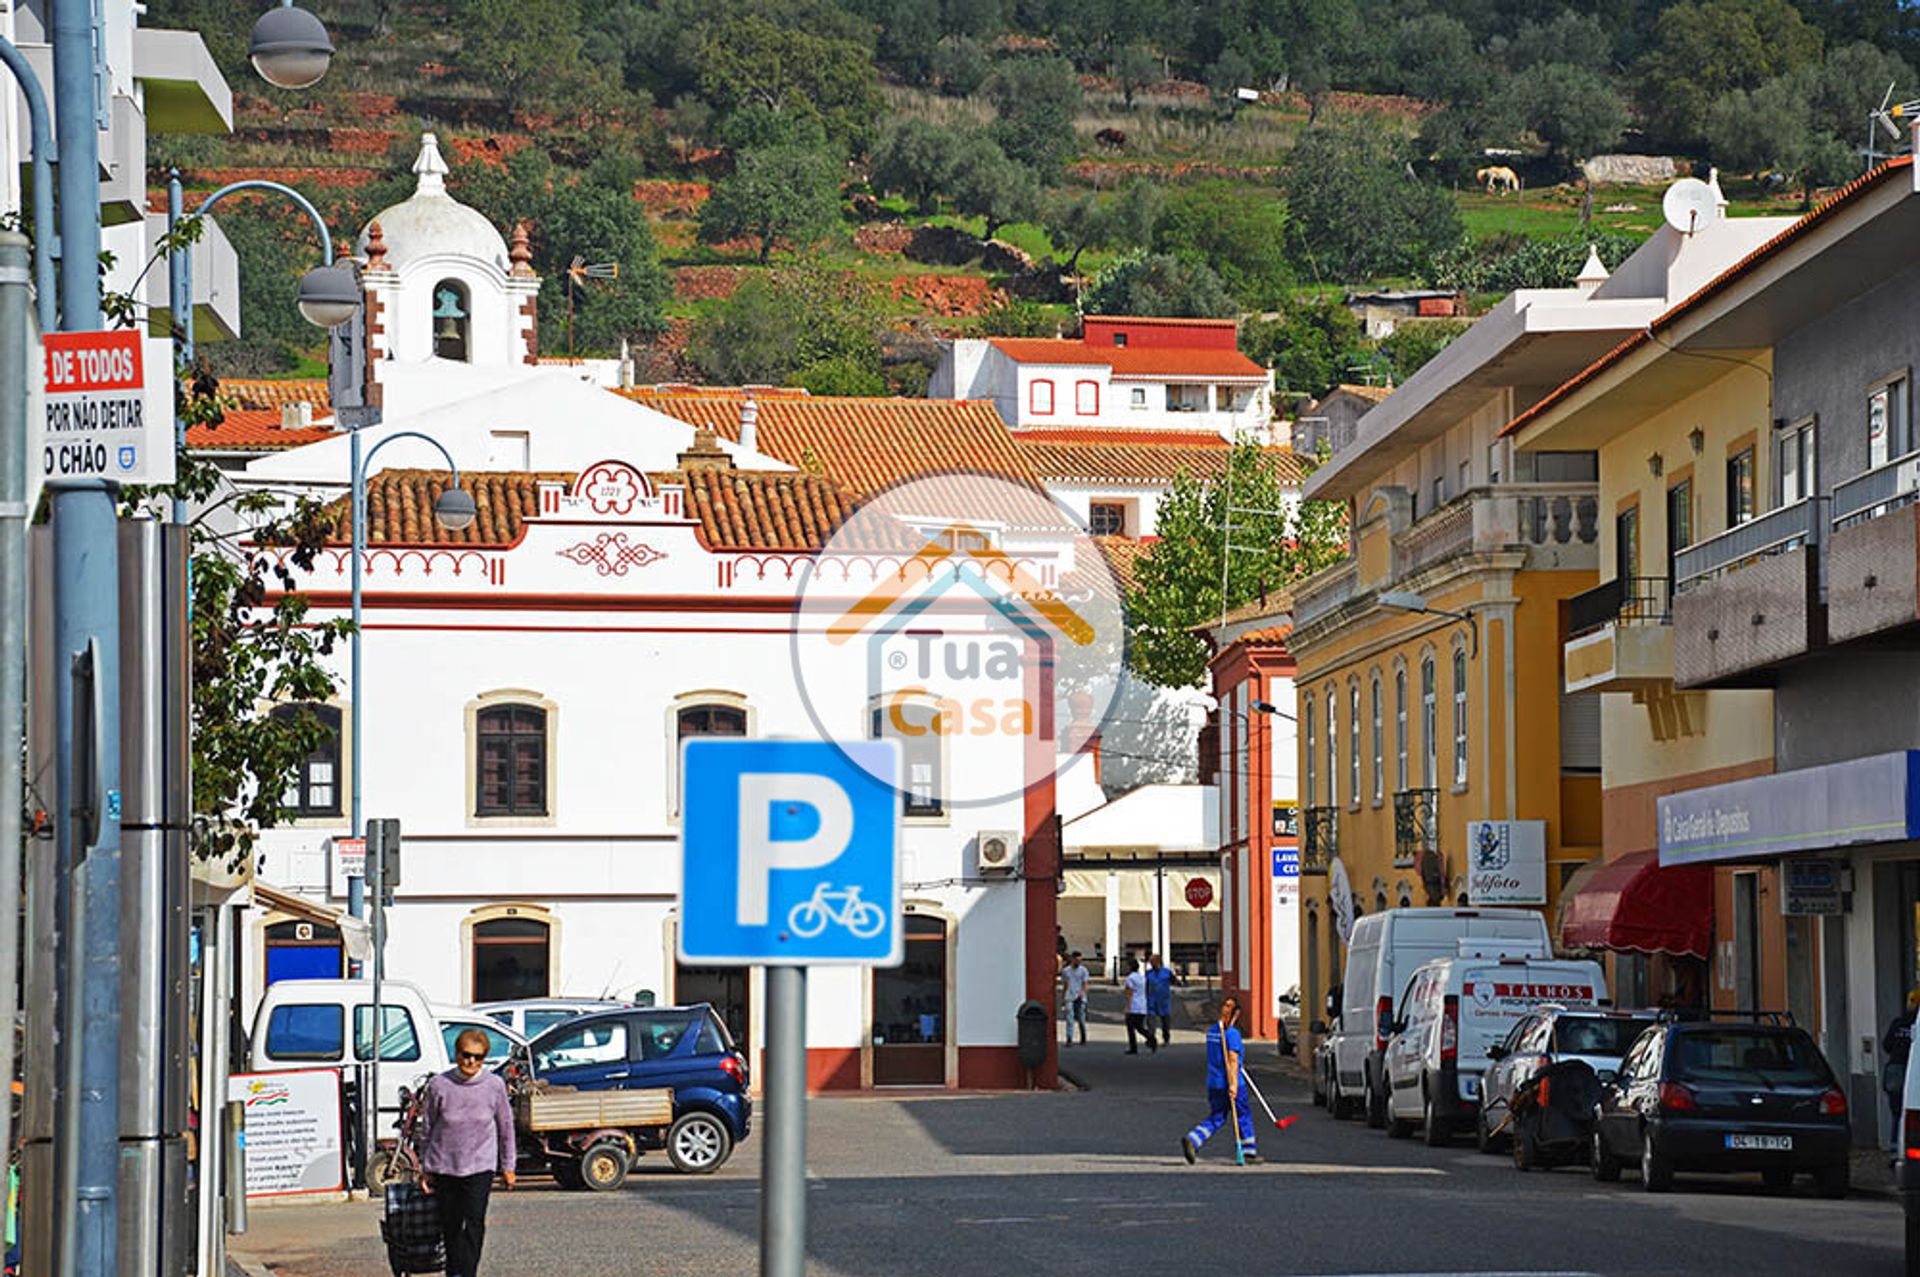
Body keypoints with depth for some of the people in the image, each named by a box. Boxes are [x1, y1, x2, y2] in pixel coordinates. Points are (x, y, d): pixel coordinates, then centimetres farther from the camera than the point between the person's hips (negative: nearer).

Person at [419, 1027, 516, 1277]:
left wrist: (507, 1167, 12)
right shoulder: (439, 1085, -7)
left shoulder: (494, 1085, -5)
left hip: (480, 1166, -1)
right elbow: (427, 1128, 5)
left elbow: (505, 1127, 8)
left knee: (474, 1223, -13)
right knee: (450, 1226, 9)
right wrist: (425, 1169, 9)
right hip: (444, 1167, 1)